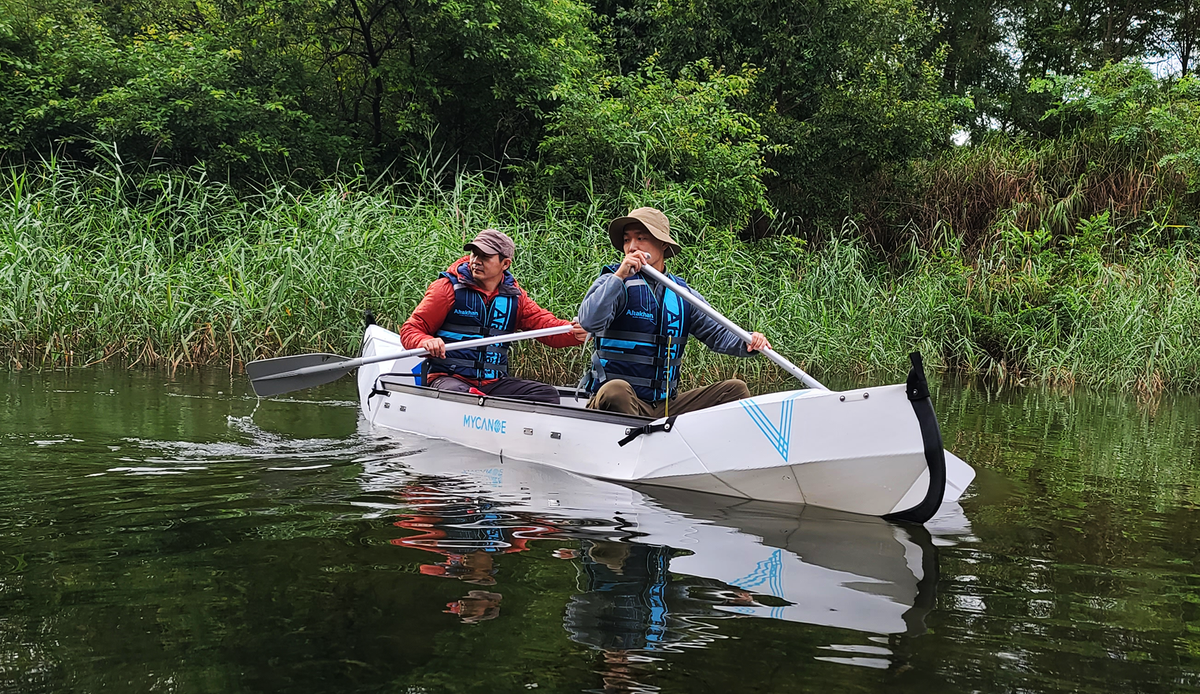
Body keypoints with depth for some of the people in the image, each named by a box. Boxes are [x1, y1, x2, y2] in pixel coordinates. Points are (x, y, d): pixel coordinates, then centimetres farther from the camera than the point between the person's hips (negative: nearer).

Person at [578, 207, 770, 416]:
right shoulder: (613, 282, 0)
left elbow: (716, 333, 12)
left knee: (735, 389, -5)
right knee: (616, 390, -39)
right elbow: (589, 322, -18)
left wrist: (748, 342, -8)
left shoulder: (682, 294, 14)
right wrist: (620, 276, -21)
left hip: (667, 405, 5)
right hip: (614, 402, -5)